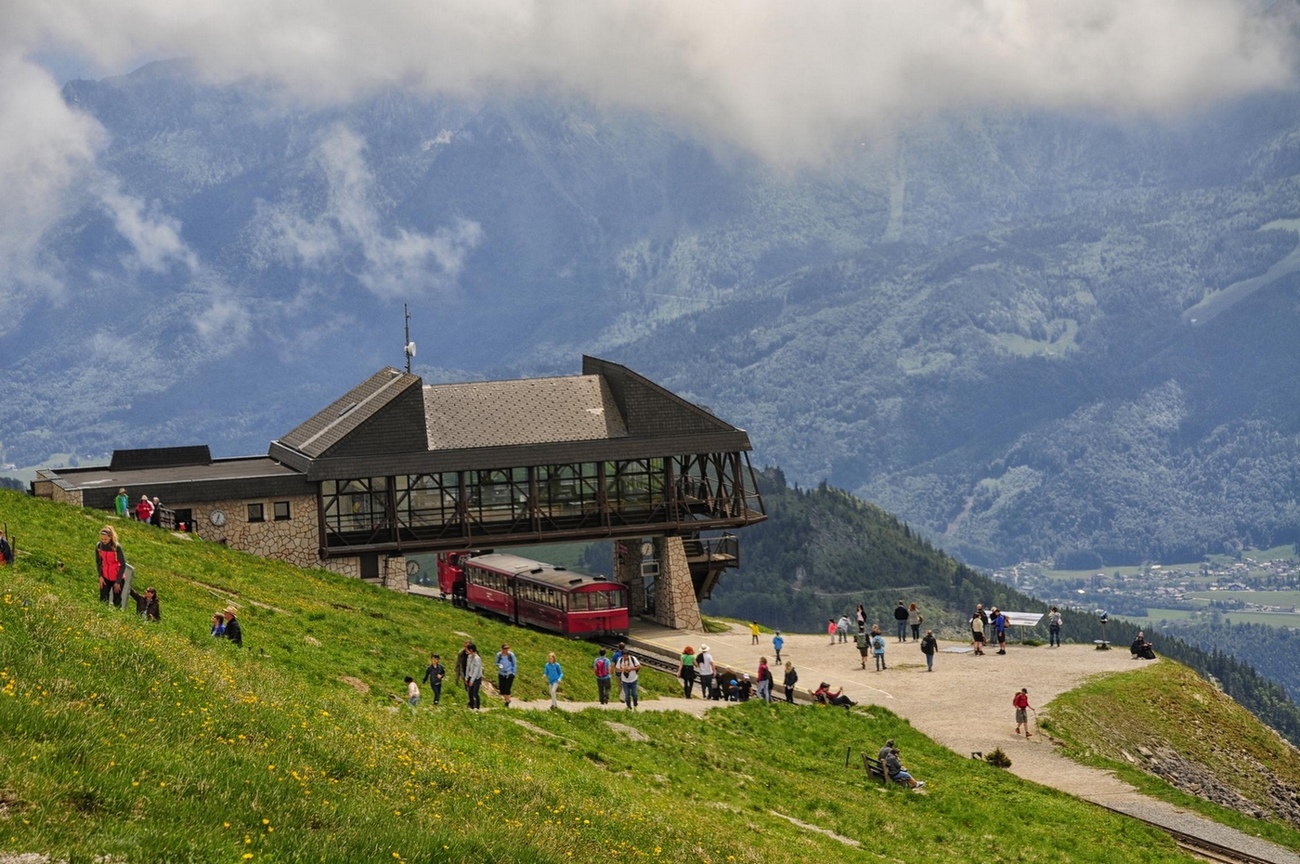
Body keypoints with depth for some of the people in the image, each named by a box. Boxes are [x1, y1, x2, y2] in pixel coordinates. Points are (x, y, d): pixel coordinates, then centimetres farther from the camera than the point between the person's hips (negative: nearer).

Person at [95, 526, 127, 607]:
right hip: (105, 577, 4)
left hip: (116, 578, -4)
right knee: (103, 601, 2)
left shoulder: (117, 547, -20)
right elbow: (98, 562, 6)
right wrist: (100, 576, -3)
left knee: (116, 602, 0)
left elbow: (123, 565, -14)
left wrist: (118, 581, -13)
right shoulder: (99, 546, -8)